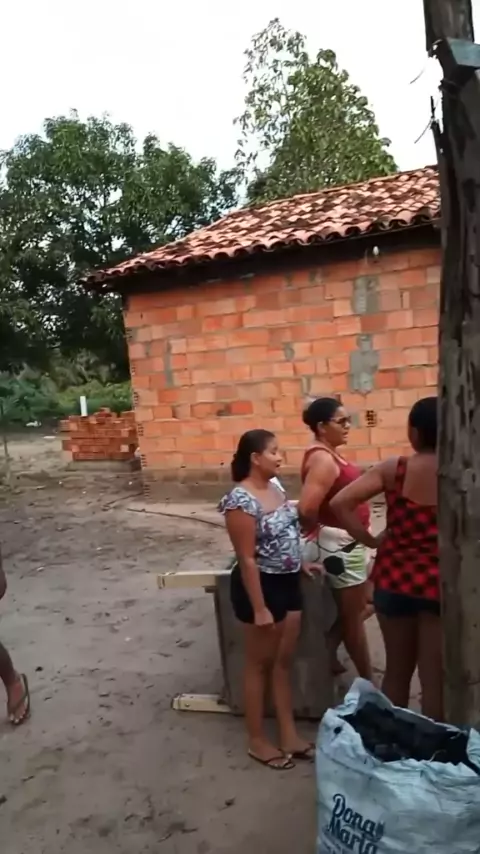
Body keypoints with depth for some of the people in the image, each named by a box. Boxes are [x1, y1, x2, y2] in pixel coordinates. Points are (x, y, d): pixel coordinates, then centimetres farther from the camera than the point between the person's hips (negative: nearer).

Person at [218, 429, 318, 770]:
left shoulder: (275, 487, 4)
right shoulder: (241, 500, -23)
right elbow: (247, 559, -22)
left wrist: (300, 563, 18)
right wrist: (259, 608, -20)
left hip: (288, 582, 8)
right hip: (261, 585, -8)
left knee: (284, 661, 16)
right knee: (260, 664, 8)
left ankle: (290, 735, 30)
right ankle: (258, 740, 25)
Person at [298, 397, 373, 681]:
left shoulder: (329, 455, 8)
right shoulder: (323, 459, -23)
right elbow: (306, 509, -32)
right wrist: (317, 531, -13)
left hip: (348, 543, 9)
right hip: (338, 544, -9)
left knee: (368, 603, 21)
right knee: (354, 615, 7)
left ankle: (330, 643, 31)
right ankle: (369, 681, 24)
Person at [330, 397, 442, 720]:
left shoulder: (393, 469, -6)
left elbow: (340, 503, -13)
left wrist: (371, 539, -3)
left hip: (394, 578, 3)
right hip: (441, 584, -2)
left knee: (397, 671, 20)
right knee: (435, 678, 10)